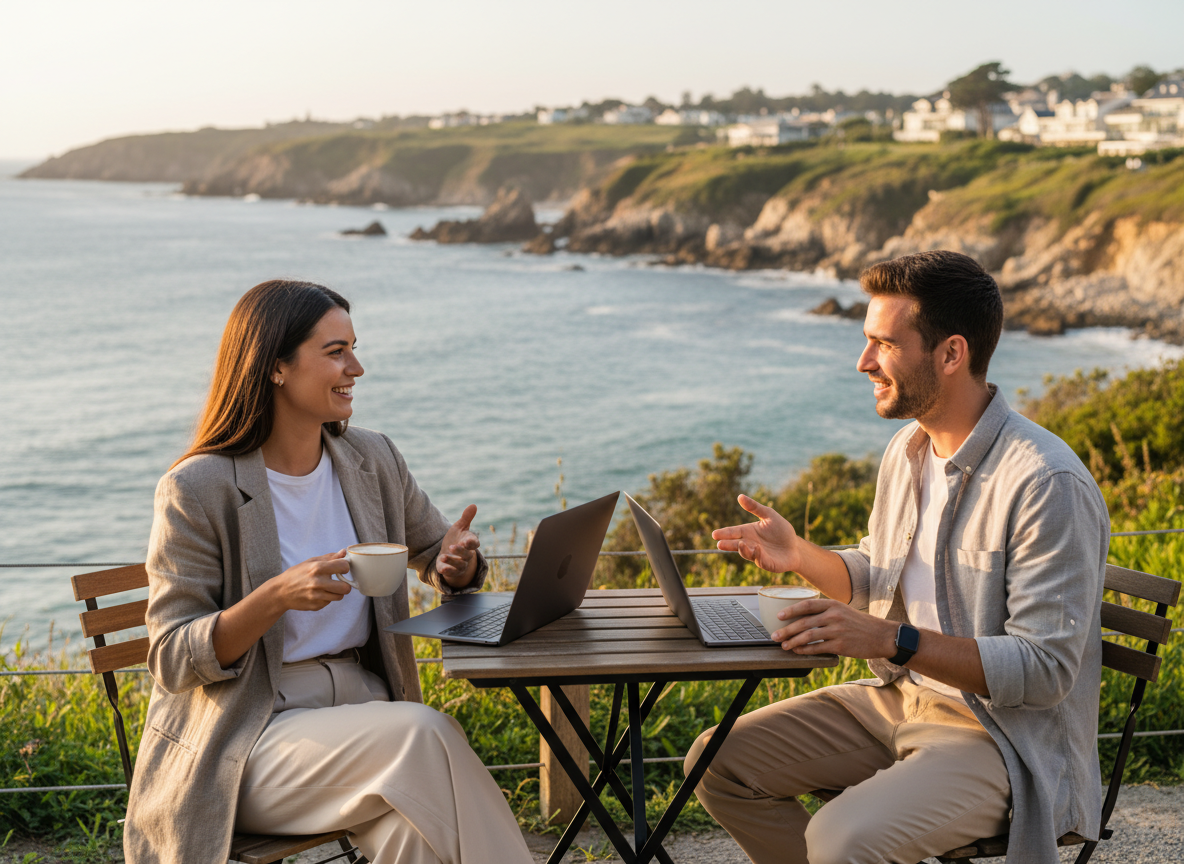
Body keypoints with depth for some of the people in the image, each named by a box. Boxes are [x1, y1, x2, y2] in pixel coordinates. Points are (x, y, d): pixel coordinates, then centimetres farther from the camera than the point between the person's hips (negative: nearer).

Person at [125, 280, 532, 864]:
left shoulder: (373, 460, 7)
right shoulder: (196, 491, -10)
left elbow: (434, 554, 21)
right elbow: (172, 662, -10)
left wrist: (459, 562, -5)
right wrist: (277, 597, -26)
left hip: (362, 708, 5)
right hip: (245, 738, -4)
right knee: (422, 733, -29)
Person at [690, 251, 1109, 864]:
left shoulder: (1049, 485, -23)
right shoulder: (907, 448, 5)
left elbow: (1045, 669, -23)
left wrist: (895, 641, -31)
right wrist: (801, 557, -1)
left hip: (1005, 735, -8)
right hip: (900, 696, 8)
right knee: (718, 762, -1)